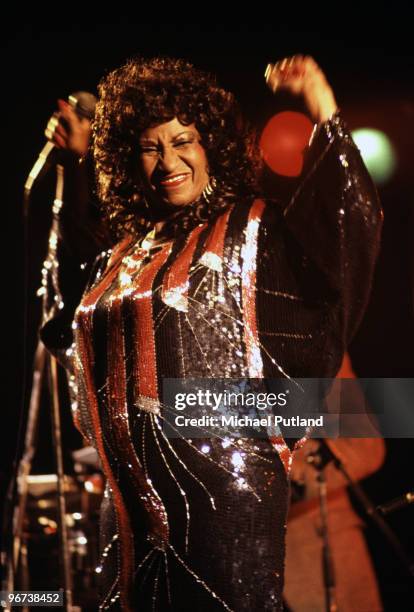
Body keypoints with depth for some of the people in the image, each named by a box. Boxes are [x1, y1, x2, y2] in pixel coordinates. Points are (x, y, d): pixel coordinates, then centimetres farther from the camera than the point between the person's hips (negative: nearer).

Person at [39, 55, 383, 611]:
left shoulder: (251, 228, -3)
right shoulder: (127, 241, 13)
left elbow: (347, 228, -18)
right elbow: (76, 259, 34)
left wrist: (325, 115, -24)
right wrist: (78, 164, 28)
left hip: (226, 477, -6)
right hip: (134, 482, 6)